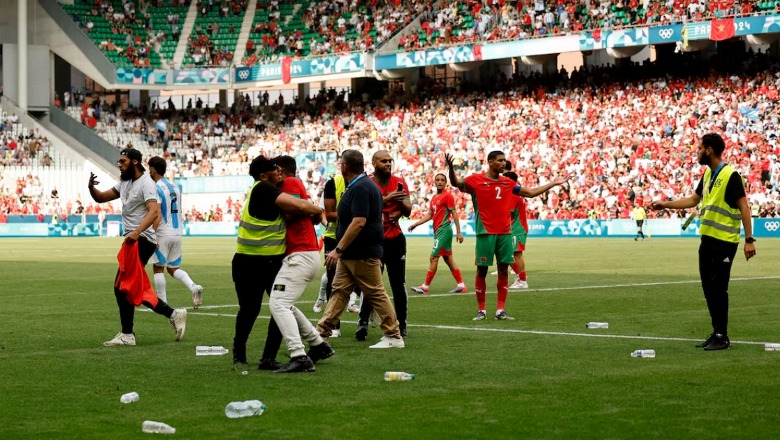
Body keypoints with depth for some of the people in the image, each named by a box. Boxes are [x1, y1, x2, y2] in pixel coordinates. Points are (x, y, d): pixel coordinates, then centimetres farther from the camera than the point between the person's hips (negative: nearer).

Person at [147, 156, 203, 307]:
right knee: (173, 268, 14)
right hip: (177, 233, 7)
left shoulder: (156, 189, -12)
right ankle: (194, 287, -10)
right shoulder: (175, 188, 12)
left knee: (158, 268, 5)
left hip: (163, 234, -7)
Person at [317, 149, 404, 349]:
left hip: (363, 254, -10)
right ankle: (322, 332, 9)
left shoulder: (361, 188, -19)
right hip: (350, 254, 10)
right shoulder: (359, 186, 14)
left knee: (376, 294, -3)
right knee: (339, 291, 8)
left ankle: (394, 337, 4)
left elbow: (359, 222, -27)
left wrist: (338, 249, -25)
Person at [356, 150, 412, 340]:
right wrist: (386, 199, -26)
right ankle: (362, 323, -5)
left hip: (395, 239, 3)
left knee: (398, 284, 5)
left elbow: (408, 211, 7)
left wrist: (401, 201, -13)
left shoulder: (399, 183, 7)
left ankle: (401, 326, 11)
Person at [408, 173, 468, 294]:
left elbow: (454, 214, -11)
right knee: (448, 259, 9)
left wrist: (458, 232, -14)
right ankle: (461, 285, 12)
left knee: (433, 258, -7)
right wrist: (415, 224, 16)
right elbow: (429, 215, 22)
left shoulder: (447, 196, -9)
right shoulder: (434, 198, 16)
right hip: (438, 230, 9)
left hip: (443, 230, -9)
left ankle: (425, 286, -3)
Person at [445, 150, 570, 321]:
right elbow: (456, 183, -15)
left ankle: (500, 310, 9)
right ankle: (481, 310, 7)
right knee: (482, 270, -1)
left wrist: (553, 183, 22)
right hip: (485, 233, -5)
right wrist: (451, 169, -34)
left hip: (505, 233, 5)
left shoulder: (508, 183, 13)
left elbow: (531, 192, 23)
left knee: (503, 270, 4)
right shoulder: (476, 180, -1)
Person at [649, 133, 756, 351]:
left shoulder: (730, 175, -14)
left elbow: (743, 207, -15)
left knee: (718, 288, -5)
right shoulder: (708, 174, 11)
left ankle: (722, 337, 3)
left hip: (725, 241, -8)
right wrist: (665, 205, 18)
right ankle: (716, 332, 19)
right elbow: (693, 200, 23)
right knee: (708, 287, 11)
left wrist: (749, 239, -19)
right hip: (708, 239, 8)